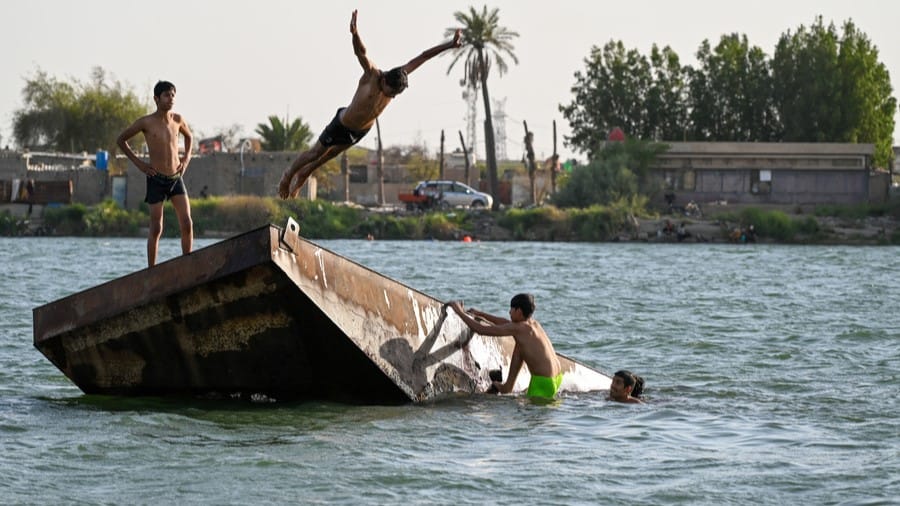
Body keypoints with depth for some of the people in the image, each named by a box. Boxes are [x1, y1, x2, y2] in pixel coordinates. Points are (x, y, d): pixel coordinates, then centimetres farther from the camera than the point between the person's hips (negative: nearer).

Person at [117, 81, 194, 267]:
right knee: (156, 229, -2)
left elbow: (189, 136, 26)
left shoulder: (178, 119, 3)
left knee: (187, 224, -6)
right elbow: (121, 140, 3)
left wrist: (186, 158, 11)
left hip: (176, 178, 4)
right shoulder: (146, 122, -9)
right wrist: (137, 162, -1)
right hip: (156, 180, -4)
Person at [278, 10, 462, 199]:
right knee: (316, 153, 12)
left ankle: (303, 175, 46)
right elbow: (360, 53, -50)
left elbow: (423, 57, -15)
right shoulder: (372, 75, -33)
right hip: (342, 124, -6)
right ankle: (289, 174, 34)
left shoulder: (398, 78, -20)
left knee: (331, 154, 24)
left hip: (362, 131, 6)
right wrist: (354, 33, -71)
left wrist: (450, 45, -15)